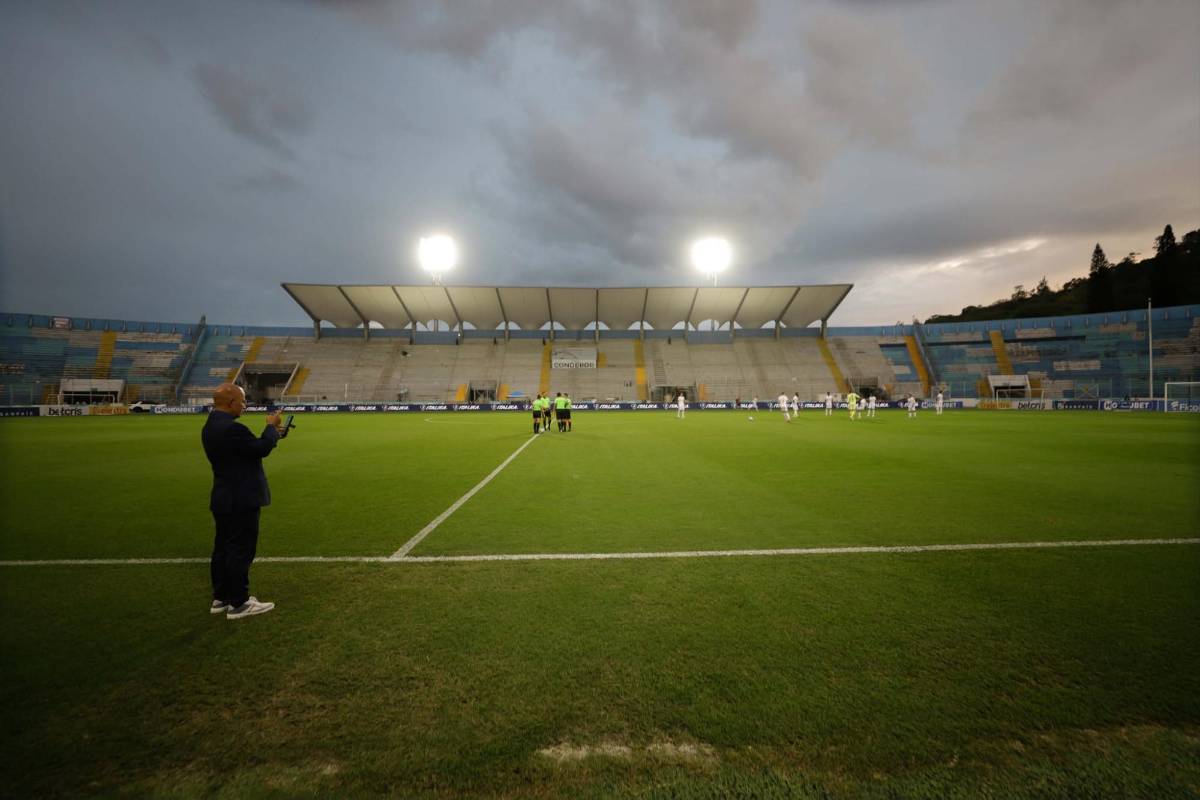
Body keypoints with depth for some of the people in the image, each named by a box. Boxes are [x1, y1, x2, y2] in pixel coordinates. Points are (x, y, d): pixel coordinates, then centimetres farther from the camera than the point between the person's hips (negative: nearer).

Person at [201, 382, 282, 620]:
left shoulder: (211, 426, 10)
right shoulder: (231, 428, -24)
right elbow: (262, 449, -21)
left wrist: (270, 433, 9)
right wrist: (272, 427, -6)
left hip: (223, 499, 10)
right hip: (241, 501, -10)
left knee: (223, 548, 16)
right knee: (241, 551, -2)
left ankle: (220, 598, 26)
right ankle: (238, 604, 6)